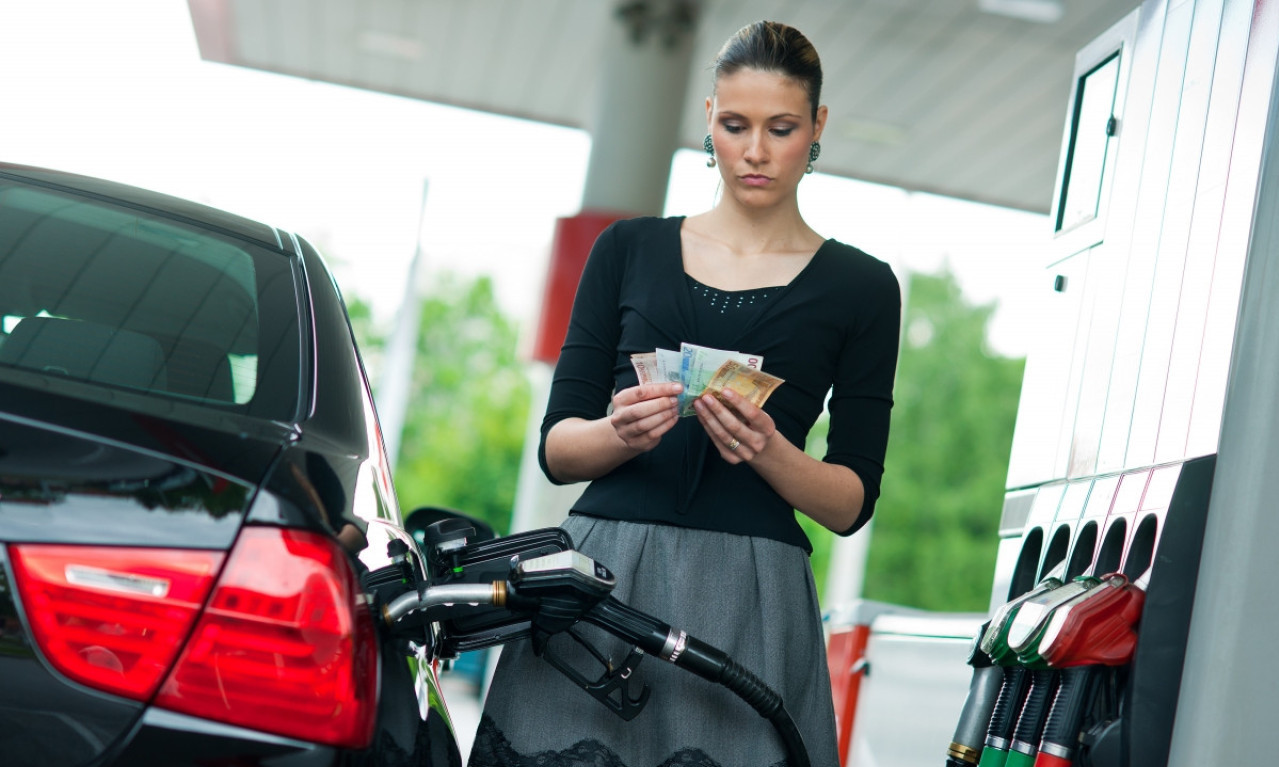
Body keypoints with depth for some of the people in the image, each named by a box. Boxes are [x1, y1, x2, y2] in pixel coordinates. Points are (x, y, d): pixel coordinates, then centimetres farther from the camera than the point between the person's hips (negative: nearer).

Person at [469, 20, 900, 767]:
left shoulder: (860, 287, 8)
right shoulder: (629, 249, 12)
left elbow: (853, 502, 5)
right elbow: (556, 448, 9)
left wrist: (769, 451, -14)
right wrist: (621, 433, -13)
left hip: (746, 597, -1)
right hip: (600, 573, 1)